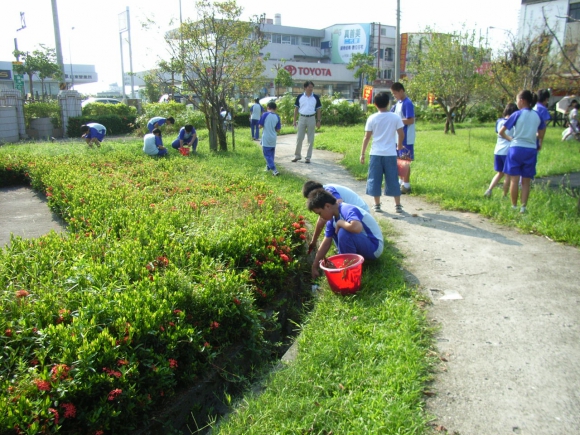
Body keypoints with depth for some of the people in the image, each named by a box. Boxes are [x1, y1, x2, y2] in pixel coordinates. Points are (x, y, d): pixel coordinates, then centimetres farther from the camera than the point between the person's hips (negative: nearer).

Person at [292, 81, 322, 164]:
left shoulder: (316, 97, 1)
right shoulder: (300, 97, 2)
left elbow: (318, 110, 4)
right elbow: (296, 109, 7)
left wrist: (318, 121, -3)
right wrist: (294, 120, 2)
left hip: (311, 119, 0)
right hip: (302, 118, 0)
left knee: (311, 139, 3)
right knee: (299, 138, 5)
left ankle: (308, 157, 11)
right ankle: (297, 155, 18)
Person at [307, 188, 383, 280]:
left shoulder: (348, 210, -26)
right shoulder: (332, 219, 0)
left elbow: (357, 228, -48)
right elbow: (326, 243, 4)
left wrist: (340, 223, -27)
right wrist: (314, 266, 5)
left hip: (375, 247, -9)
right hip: (365, 244, 9)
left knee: (344, 232, -30)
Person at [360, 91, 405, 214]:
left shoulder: (372, 118, -3)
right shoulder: (395, 117, -2)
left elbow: (367, 137, -2)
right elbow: (401, 134, 1)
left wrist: (362, 153, 5)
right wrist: (399, 146, 20)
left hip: (376, 153, -1)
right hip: (390, 154, 1)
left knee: (375, 179, 8)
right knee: (393, 180, 8)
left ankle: (377, 205, 11)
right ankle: (398, 205, 12)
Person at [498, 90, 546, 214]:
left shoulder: (517, 114, -5)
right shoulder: (537, 116, 6)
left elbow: (501, 132, -4)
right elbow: (541, 133, 17)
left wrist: (510, 138, 14)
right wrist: (539, 144, 34)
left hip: (516, 149, -3)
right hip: (531, 150, 3)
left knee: (514, 180, 4)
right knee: (526, 181, 8)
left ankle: (514, 207, 7)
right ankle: (523, 207, 5)